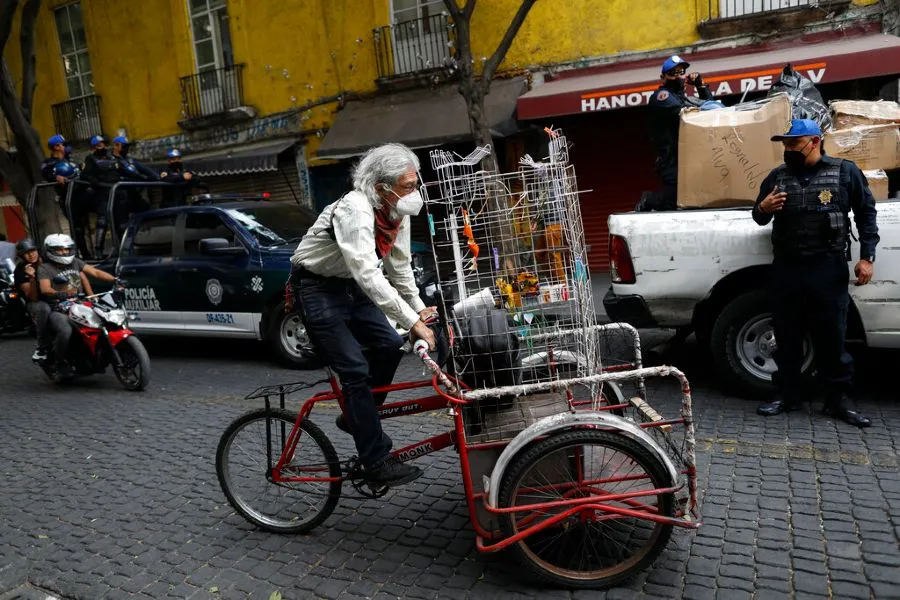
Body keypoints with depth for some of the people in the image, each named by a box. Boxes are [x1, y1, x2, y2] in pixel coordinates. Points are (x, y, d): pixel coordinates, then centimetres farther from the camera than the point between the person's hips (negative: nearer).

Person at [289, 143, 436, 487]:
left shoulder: (397, 211, -5)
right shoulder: (355, 210, -31)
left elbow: (399, 263, 6)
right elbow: (368, 275, -40)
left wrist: (418, 307, -2)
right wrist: (412, 322, -39)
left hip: (349, 284, 8)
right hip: (316, 286, -8)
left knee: (389, 346, 3)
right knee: (355, 368, -11)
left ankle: (356, 417, 24)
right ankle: (376, 462, -2)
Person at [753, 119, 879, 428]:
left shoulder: (845, 172, 4)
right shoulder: (777, 177, 10)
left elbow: (866, 214, 7)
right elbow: (759, 218, 18)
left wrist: (866, 257, -1)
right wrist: (762, 209, -7)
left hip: (829, 269, -3)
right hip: (785, 268, 3)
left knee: (831, 336, 3)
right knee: (786, 336, 8)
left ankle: (838, 398, 15)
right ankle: (788, 393, 19)